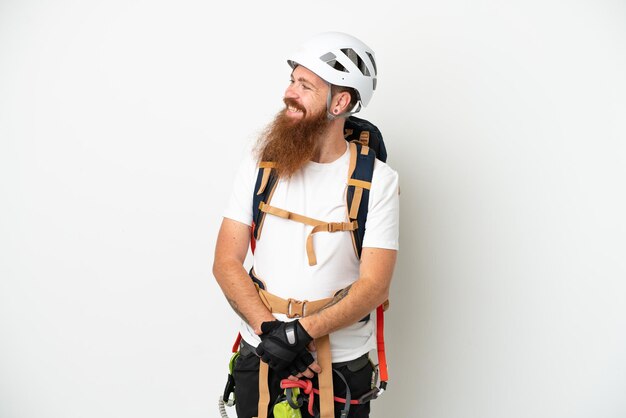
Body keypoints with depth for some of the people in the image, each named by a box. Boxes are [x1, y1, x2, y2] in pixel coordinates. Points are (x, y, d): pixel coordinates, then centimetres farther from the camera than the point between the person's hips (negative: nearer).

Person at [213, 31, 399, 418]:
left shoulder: (377, 180, -9)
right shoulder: (261, 164, -2)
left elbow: (375, 285, -14)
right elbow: (226, 262, -5)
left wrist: (302, 332, -25)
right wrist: (271, 329, -17)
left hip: (343, 366, -2)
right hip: (261, 356, 2)